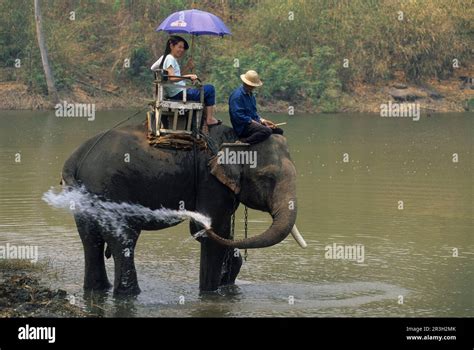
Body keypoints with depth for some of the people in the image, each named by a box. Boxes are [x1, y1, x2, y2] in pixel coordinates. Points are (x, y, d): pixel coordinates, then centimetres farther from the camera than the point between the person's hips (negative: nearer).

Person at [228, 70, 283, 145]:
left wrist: (262, 120, 6)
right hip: (243, 127, -10)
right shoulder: (237, 95, -13)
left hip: (253, 122, 10)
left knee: (279, 131, 5)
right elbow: (238, 116, -21)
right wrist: (256, 123, -17)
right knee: (267, 131, -33)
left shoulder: (250, 94, 19)